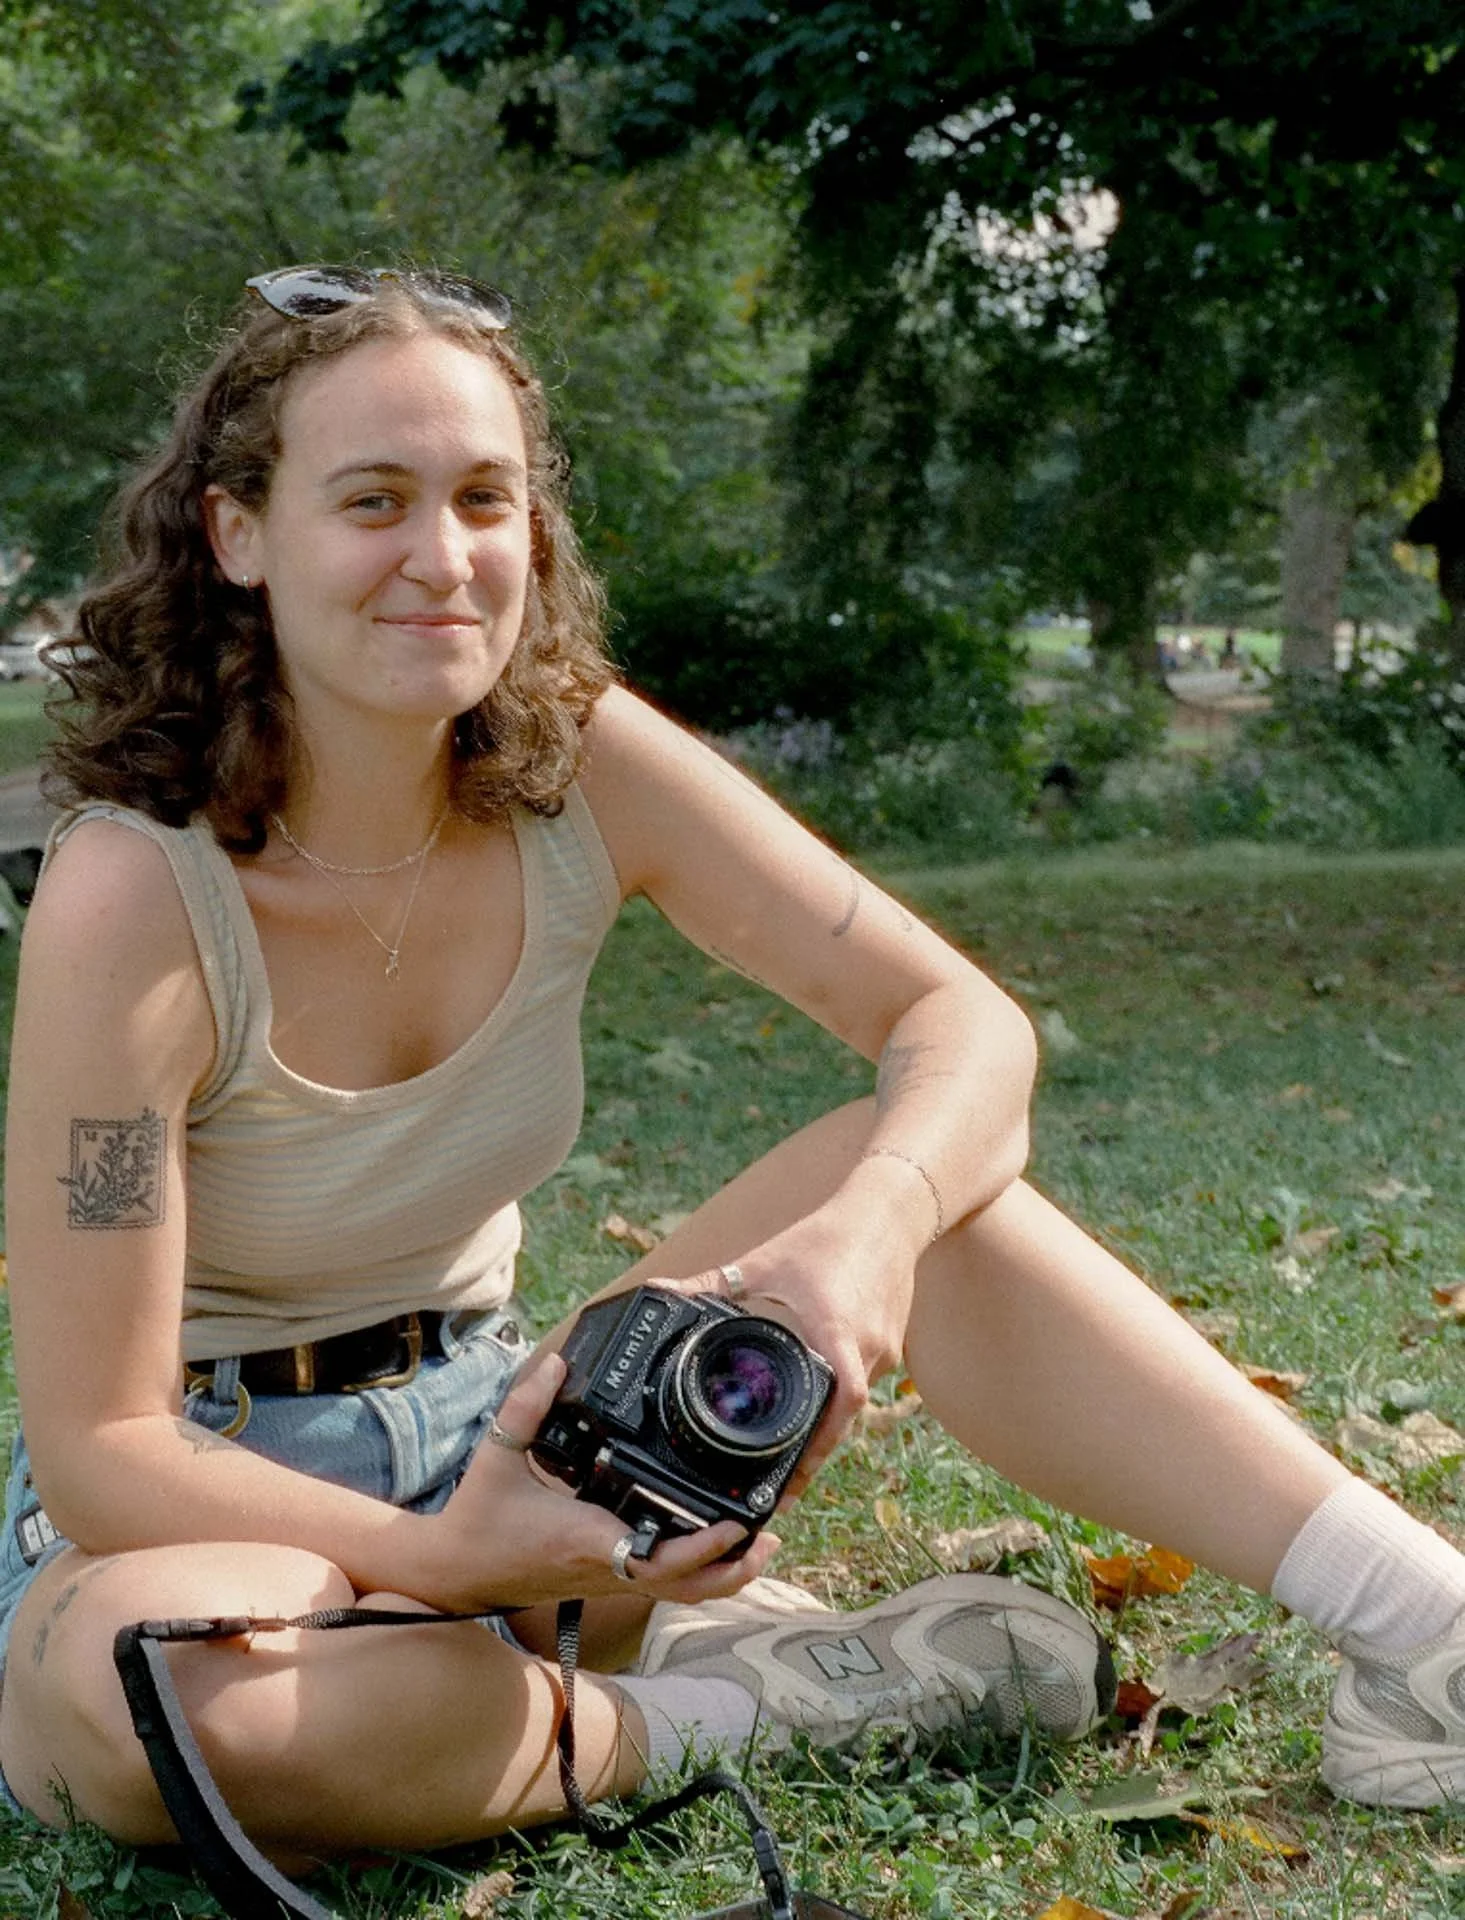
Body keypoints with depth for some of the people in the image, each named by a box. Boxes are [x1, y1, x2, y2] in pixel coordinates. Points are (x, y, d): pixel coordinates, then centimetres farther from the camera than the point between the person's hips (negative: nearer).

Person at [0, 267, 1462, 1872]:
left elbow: (965, 1022, -12)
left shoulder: (582, 764, -9)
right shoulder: (137, 897, -23)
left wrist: (867, 1227, -34)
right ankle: (723, 1697, -19)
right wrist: (444, 1560, -38)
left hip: (496, 1444, 4)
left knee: (917, 1170, -17)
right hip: (199, 1508, -4)